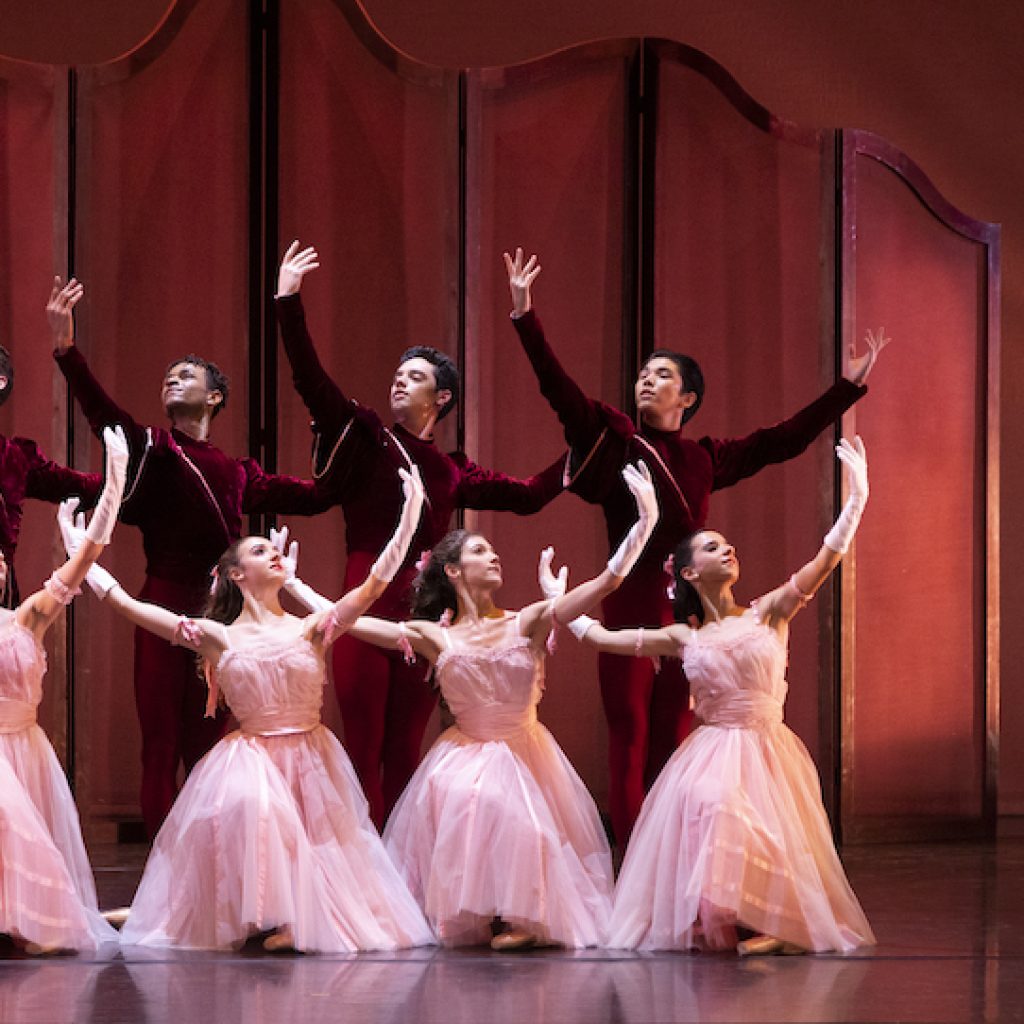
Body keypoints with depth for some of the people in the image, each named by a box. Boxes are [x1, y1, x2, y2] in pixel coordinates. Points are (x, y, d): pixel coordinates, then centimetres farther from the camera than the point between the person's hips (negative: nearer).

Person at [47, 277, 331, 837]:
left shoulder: (236, 471, 15)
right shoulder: (154, 448, 4)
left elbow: (313, 497, 22)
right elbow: (103, 412, -13)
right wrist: (65, 345, -27)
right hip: (165, 606, -3)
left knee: (207, 745, 6)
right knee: (161, 743, -6)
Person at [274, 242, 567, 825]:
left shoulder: (452, 470, 15)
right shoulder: (364, 435, 7)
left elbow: (529, 497, 19)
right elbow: (310, 378, -3)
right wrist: (289, 302, -11)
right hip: (367, 606, -3)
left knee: (404, 752, 6)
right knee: (364, 750, -6)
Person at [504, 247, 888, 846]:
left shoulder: (706, 460, 13)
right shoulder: (614, 438, 6)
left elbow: (784, 440, 18)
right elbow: (557, 386, -3)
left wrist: (850, 386, 19)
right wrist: (525, 314, -13)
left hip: (686, 610, 3)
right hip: (630, 606, -2)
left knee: (673, 741, 4)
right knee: (630, 740, -5)